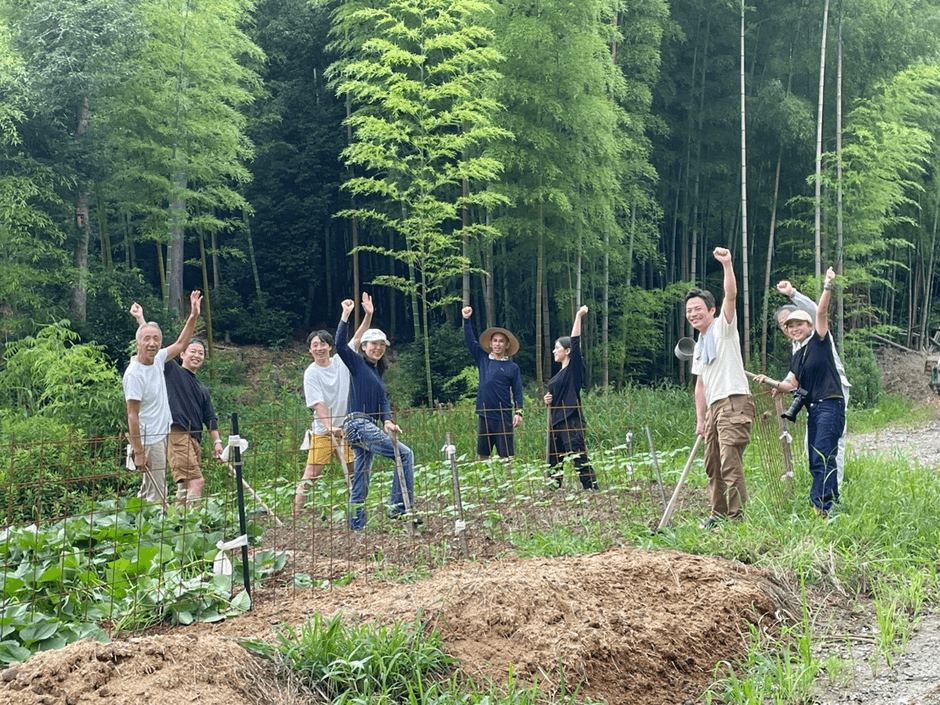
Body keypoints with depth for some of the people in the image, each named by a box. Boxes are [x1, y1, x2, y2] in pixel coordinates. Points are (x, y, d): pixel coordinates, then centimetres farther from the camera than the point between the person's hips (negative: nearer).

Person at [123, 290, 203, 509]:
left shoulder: (157, 360, 5)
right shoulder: (134, 374, -20)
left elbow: (181, 344, 24)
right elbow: (132, 416, -21)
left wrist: (193, 316, 17)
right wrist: (138, 452, -22)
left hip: (162, 436, 9)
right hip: (148, 441, -9)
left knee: (149, 493, 16)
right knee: (156, 497, -9)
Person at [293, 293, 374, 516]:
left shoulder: (341, 361, 4)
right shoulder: (311, 373, -7)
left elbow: (357, 338, 3)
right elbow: (318, 403, -15)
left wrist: (368, 315, -9)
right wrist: (330, 426, -26)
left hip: (346, 428, 4)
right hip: (322, 430, -4)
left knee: (353, 472, 7)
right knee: (311, 473, -8)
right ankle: (296, 512, -6)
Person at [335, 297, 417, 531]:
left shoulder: (377, 373, 22)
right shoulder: (357, 363, 1)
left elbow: (383, 401, 13)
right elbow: (340, 345, -17)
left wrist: (387, 421, -6)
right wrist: (346, 315, -21)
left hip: (369, 428, 8)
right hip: (358, 424, -8)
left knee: (361, 484, 8)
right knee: (405, 454, -16)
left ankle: (356, 529, 10)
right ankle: (399, 507, -16)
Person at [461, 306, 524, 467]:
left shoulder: (512, 368, 4)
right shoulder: (483, 360, 10)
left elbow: (517, 392, 2)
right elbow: (470, 341, 10)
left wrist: (519, 412, -9)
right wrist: (466, 319, 3)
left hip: (504, 418, -3)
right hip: (484, 416, 3)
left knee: (506, 456, 0)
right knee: (482, 455, 5)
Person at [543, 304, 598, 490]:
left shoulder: (574, 369, -3)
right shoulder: (558, 376, 19)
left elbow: (575, 343, -13)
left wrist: (578, 316, -14)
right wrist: (547, 400, 9)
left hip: (572, 422, -9)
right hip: (557, 422, 9)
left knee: (580, 461, -14)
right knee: (553, 464, 10)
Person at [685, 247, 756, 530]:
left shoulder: (723, 327, 1)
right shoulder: (699, 346, 22)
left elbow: (731, 295, -17)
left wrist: (727, 265, -31)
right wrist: (700, 419, 17)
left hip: (734, 402, -9)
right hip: (713, 407, 9)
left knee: (730, 464, -15)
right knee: (713, 465, 11)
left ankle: (737, 516, -15)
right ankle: (718, 515, 21)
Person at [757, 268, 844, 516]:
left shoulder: (819, 341, 1)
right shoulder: (797, 357, 20)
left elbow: (821, 312, -13)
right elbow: (791, 385, 14)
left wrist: (828, 287, -24)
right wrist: (770, 382, -1)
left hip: (830, 405, -8)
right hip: (812, 409, 9)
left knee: (823, 458, -18)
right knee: (816, 462, 7)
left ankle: (821, 506, -24)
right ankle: (831, 503, 13)